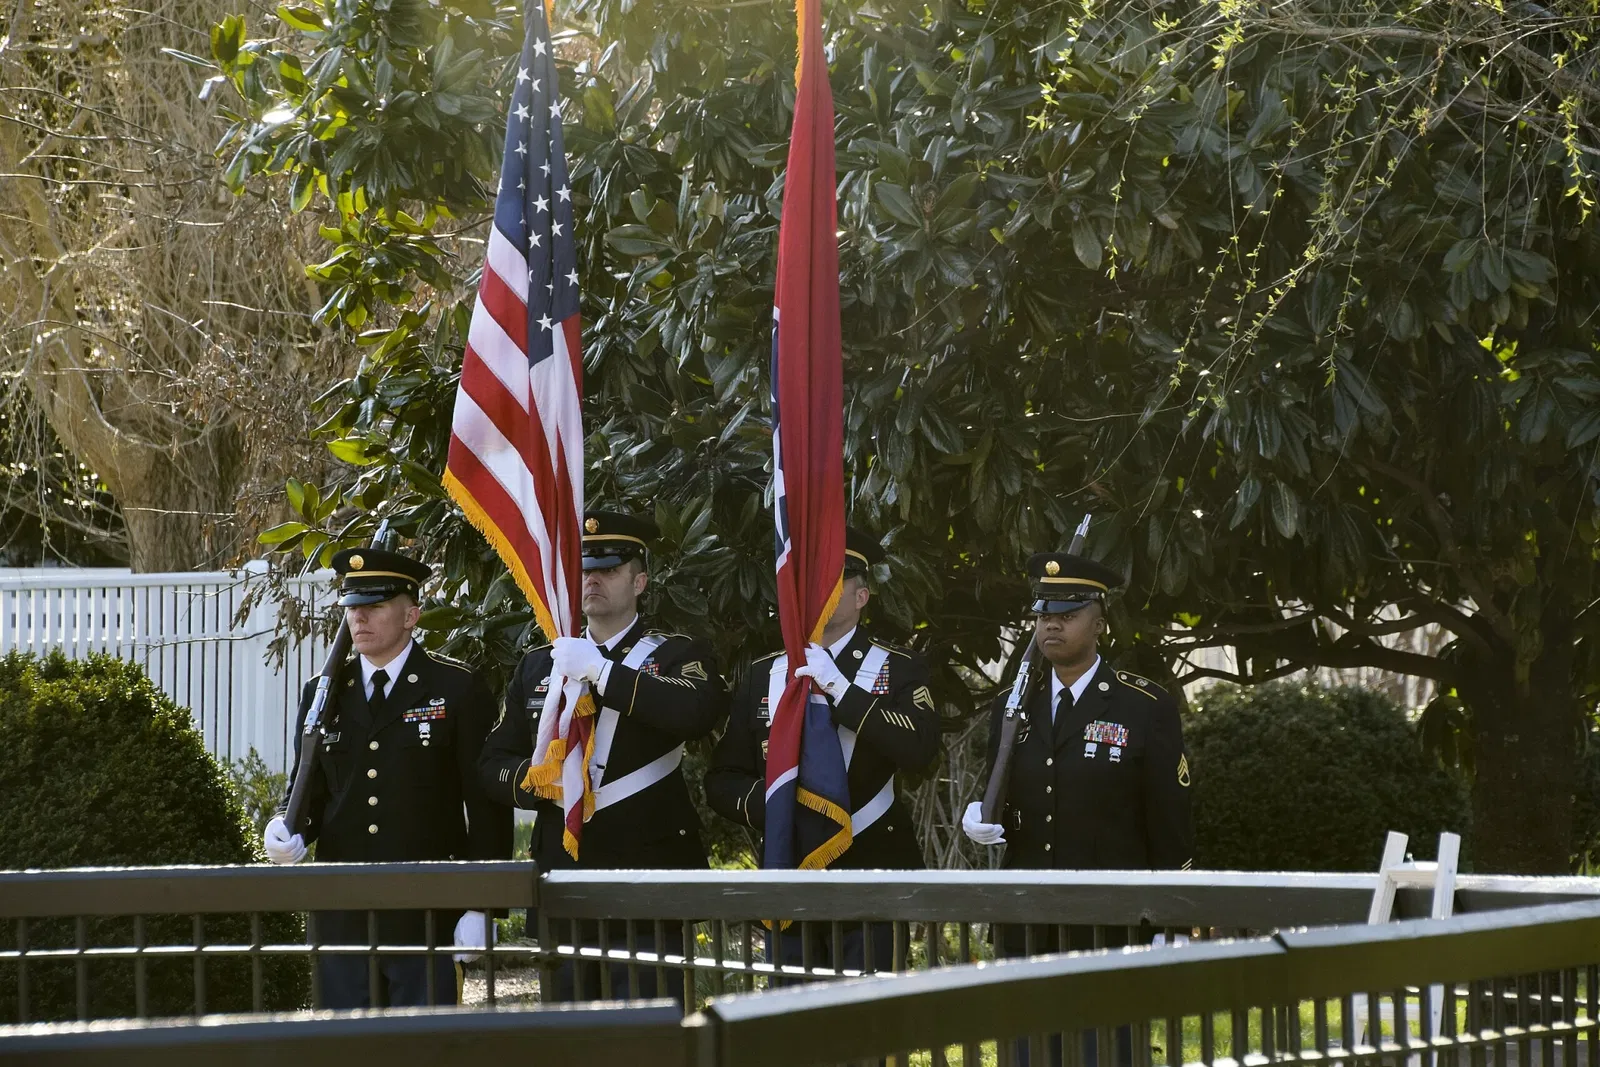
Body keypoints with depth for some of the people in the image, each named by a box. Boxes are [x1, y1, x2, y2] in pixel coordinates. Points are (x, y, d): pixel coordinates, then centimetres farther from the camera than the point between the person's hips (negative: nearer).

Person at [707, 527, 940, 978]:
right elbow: (721, 782, 13)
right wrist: (768, 802, -9)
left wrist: (838, 688, -17)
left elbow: (921, 748, -15)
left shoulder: (898, 669, 4)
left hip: (872, 885, -3)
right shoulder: (762, 677, 14)